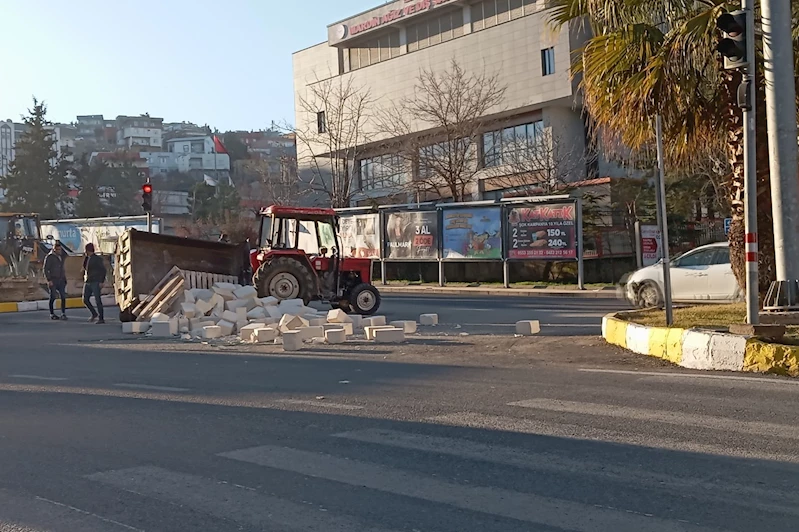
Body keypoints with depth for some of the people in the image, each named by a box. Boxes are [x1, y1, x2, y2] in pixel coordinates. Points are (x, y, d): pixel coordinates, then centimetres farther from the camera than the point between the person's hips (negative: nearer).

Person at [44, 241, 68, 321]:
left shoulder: (62, 256, 9)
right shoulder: (49, 257, -6)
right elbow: (46, 269, -8)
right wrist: (49, 280, -16)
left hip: (61, 279, 5)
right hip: (53, 280, -5)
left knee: (63, 296, -2)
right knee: (53, 297, 1)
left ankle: (63, 313, 3)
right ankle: (52, 314, 9)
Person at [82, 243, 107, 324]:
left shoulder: (98, 259, -7)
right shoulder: (86, 259, 14)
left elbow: (103, 270, -10)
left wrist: (101, 282, -16)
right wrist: (84, 280, 13)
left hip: (96, 282, -7)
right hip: (87, 283, 7)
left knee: (98, 300, -8)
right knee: (85, 300, 4)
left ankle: (101, 319, -3)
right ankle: (94, 314, 23)